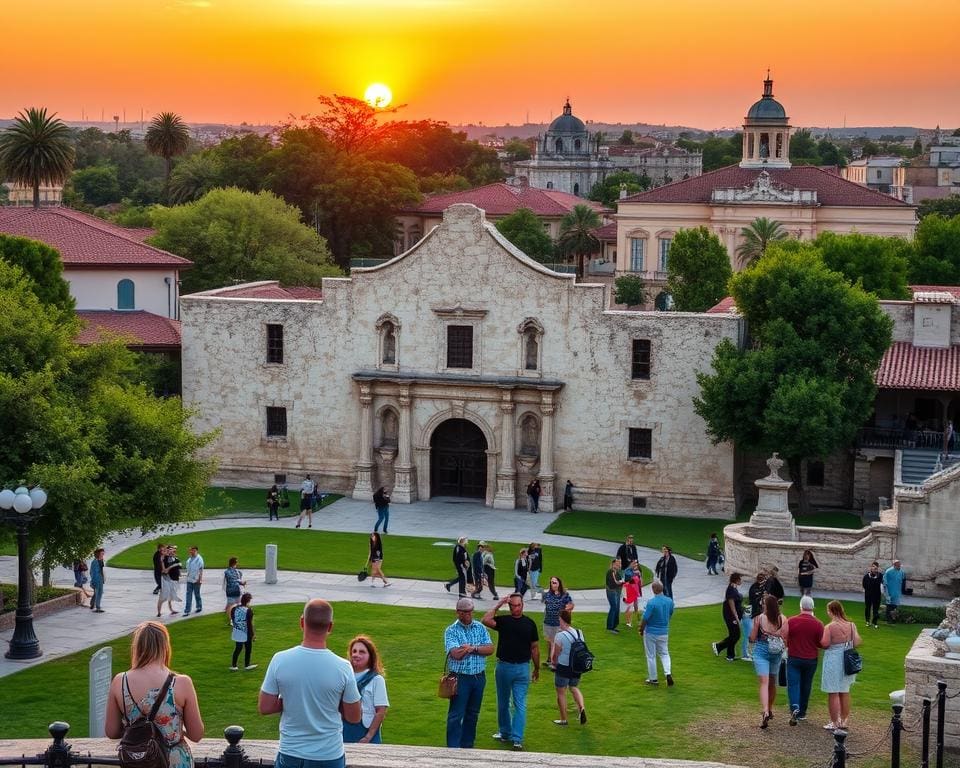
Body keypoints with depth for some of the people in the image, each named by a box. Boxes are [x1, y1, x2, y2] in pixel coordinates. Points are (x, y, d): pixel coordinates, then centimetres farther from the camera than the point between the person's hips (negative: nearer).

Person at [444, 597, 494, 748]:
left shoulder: (480, 628, 7)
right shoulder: (451, 631, -6)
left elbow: (490, 649, -3)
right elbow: (455, 654, -20)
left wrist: (472, 648, -16)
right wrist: (478, 649, -15)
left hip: (479, 677, 5)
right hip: (460, 678, -4)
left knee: (473, 714, 13)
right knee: (456, 715, -4)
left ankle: (467, 746, 24)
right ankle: (453, 747, -2)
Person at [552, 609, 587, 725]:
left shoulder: (560, 635, -20)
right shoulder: (579, 633, -2)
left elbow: (556, 655, -13)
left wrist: (553, 662, 7)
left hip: (563, 668, -6)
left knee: (561, 693, 10)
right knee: (574, 688, 26)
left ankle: (563, 719, 18)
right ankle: (582, 708, 3)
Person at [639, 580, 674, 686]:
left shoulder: (651, 602, -24)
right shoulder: (669, 601, -5)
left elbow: (645, 619, -20)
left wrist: (641, 630, -3)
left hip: (651, 632, -5)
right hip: (664, 632, 5)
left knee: (651, 656, 9)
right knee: (664, 653, 19)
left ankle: (653, 679, 17)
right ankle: (668, 673, -2)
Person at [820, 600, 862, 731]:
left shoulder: (829, 627, -18)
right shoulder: (851, 625, -2)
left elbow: (825, 644, -21)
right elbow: (857, 642, -1)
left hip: (833, 660, -6)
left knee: (833, 693, 3)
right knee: (845, 692, 17)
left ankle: (834, 723, 6)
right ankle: (844, 721, 25)